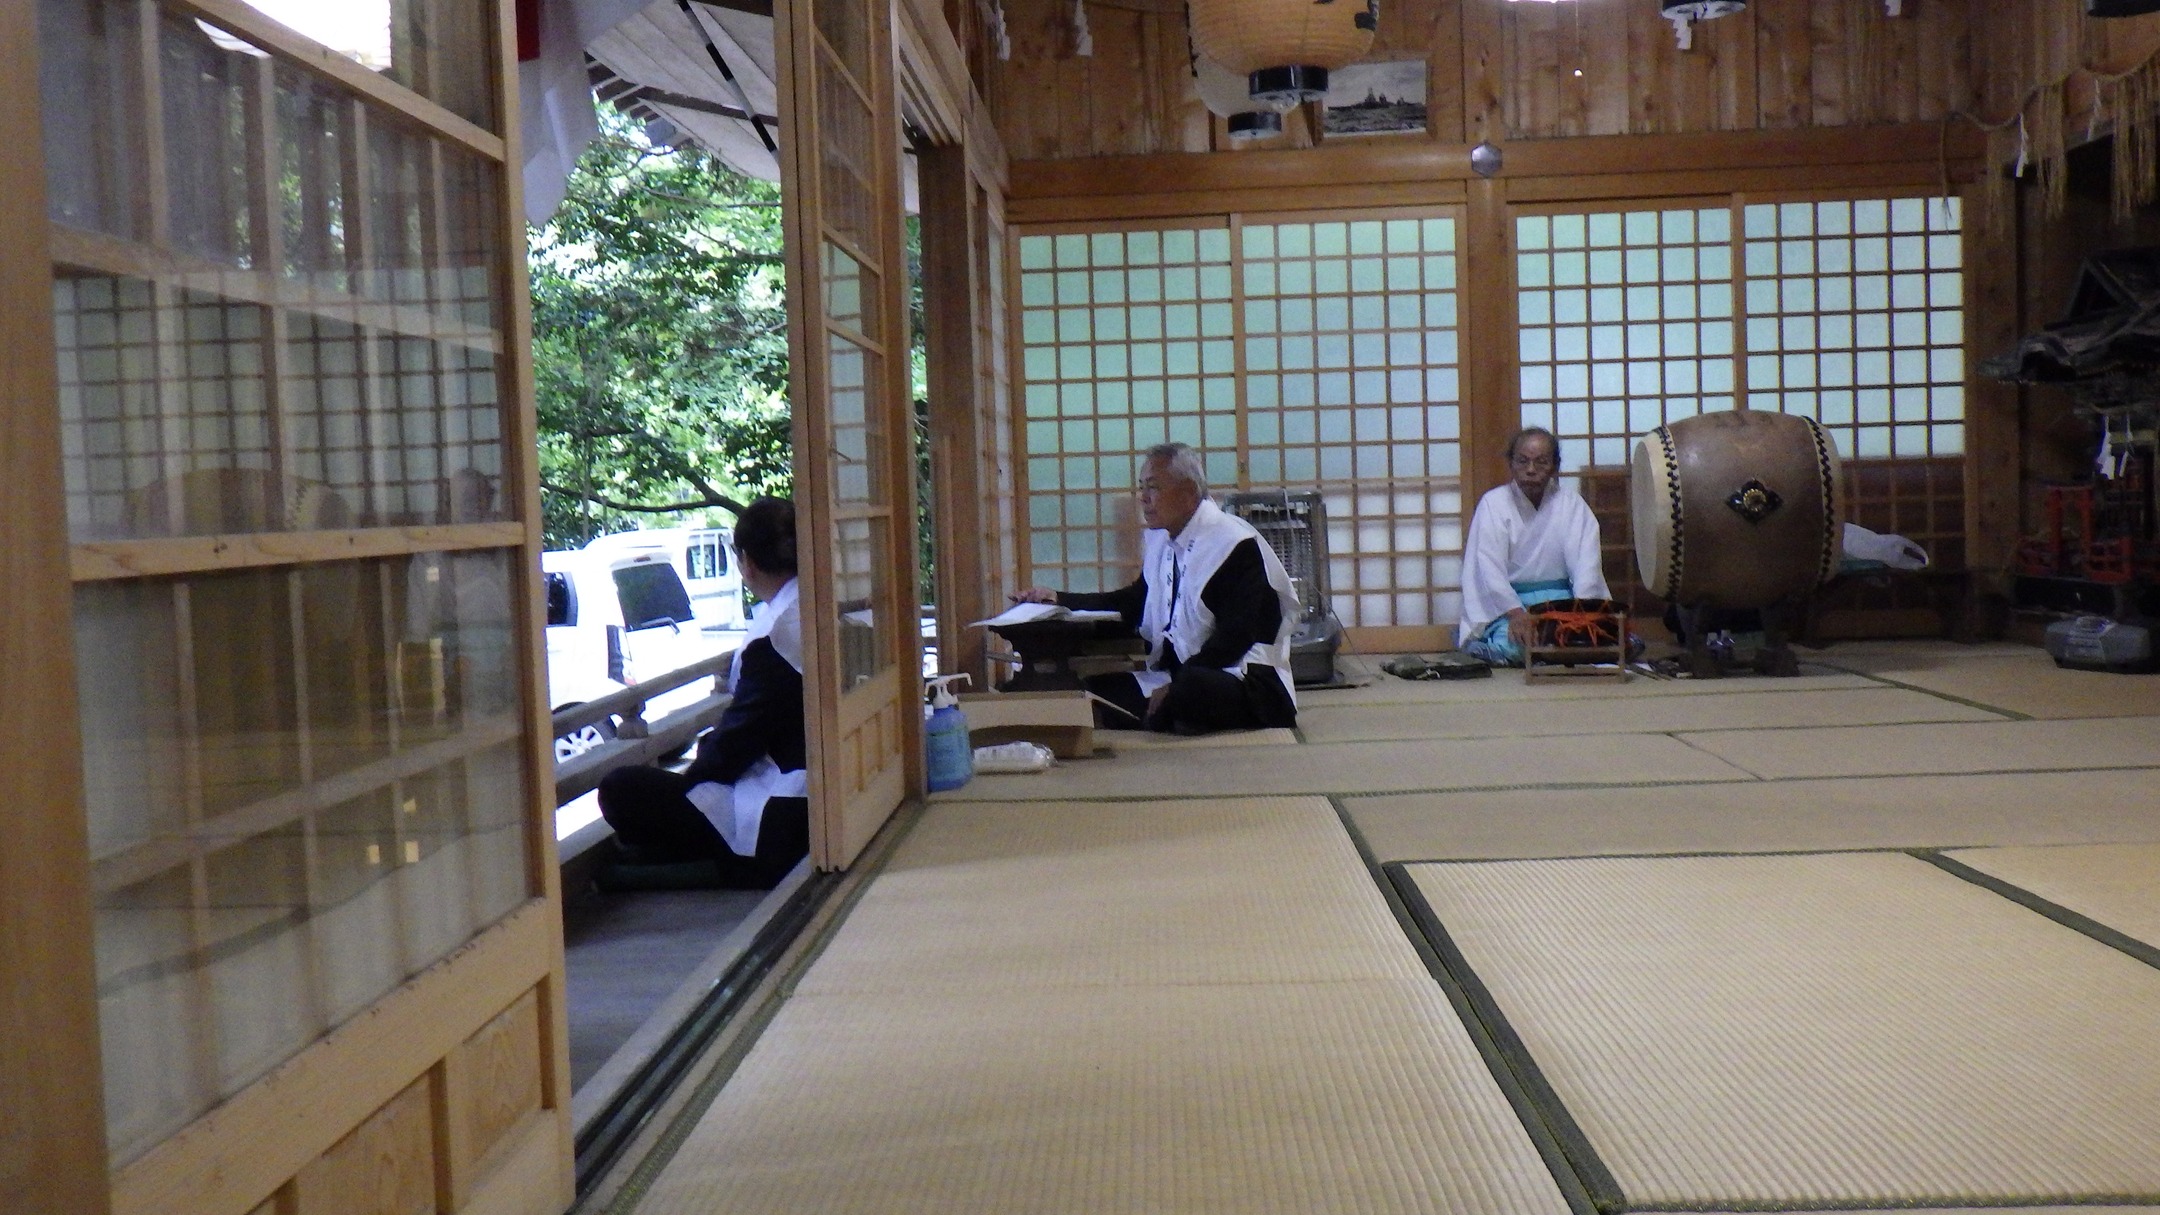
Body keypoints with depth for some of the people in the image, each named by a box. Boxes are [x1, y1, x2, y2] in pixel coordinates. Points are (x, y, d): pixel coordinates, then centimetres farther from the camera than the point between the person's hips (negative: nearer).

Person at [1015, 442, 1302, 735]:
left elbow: (1236, 637, -18)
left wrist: (1174, 688, -24)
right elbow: (1136, 602, 22)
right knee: (1094, 688, -14)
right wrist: (1058, 599, 13)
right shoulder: (1160, 541, 11)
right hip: (1176, 675, 6)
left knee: (1190, 688, -37)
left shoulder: (1235, 545, -12)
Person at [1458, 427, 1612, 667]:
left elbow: (1586, 562, -5)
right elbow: (1489, 568, -12)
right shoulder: (1493, 504, -1)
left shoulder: (1571, 503, 6)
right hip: (1507, 602, -3)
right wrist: (1517, 613, -28)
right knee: (1509, 646, -32)